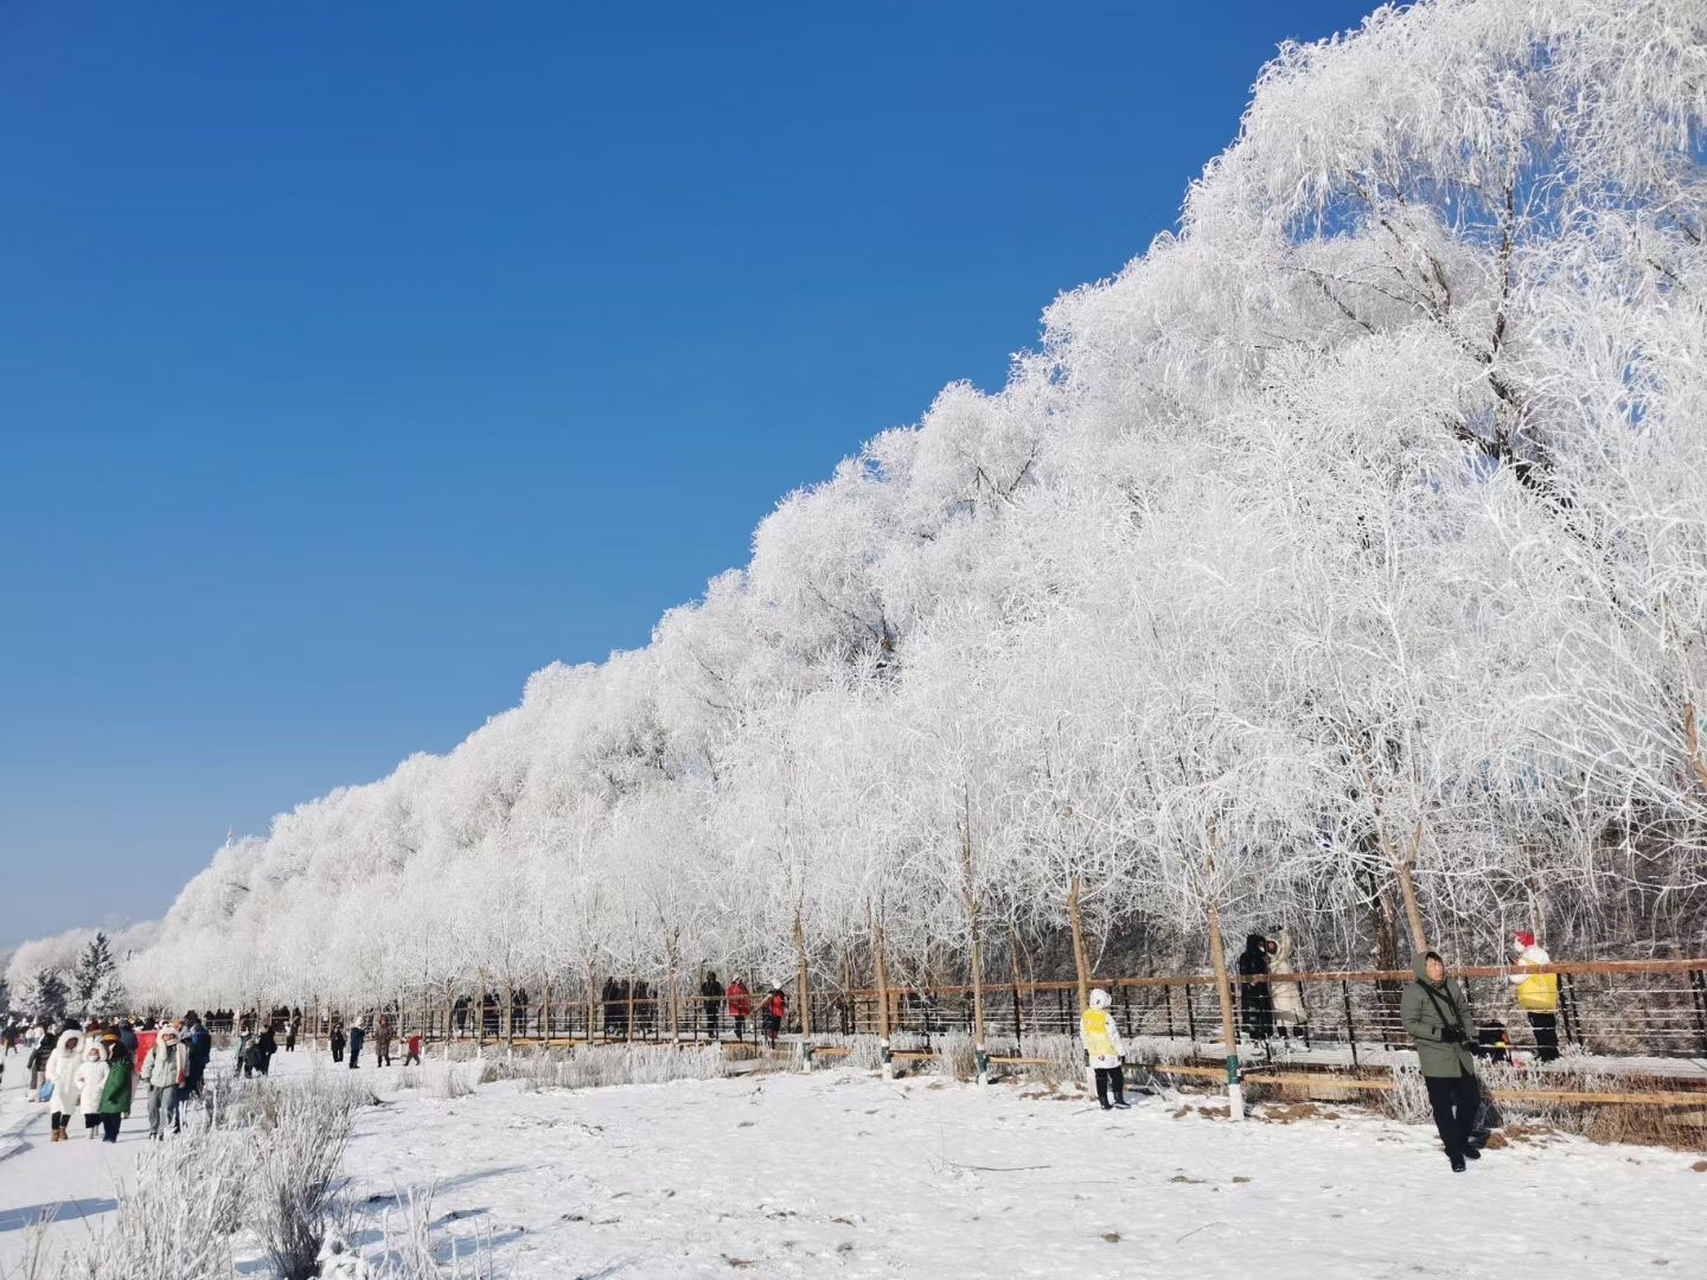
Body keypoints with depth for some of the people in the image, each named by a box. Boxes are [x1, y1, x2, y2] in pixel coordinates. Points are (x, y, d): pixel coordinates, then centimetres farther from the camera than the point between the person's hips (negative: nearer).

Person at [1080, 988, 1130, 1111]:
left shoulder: (1085, 1016, -1)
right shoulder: (1106, 1017, -21)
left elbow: (1083, 1034, 10)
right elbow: (1114, 1036, -17)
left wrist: (1086, 1049, 23)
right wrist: (1121, 1052, -8)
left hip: (1094, 1054, 5)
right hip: (1109, 1053, -5)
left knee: (1100, 1078, 12)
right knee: (1117, 1076, 8)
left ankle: (1104, 1103, 14)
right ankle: (1118, 1099, 6)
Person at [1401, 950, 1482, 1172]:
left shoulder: (1451, 986, 4)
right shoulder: (1414, 991, -13)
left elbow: (1464, 1010, 17)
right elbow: (1410, 1023, -13)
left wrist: (1465, 1032, 0)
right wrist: (1440, 1033, -21)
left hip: (1460, 1053, 6)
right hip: (1434, 1058, -6)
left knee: (1471, 1100, 14)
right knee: (1443, 1107, 0)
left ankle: (1462, 1140, 37)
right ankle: (1454, 1152, 15)